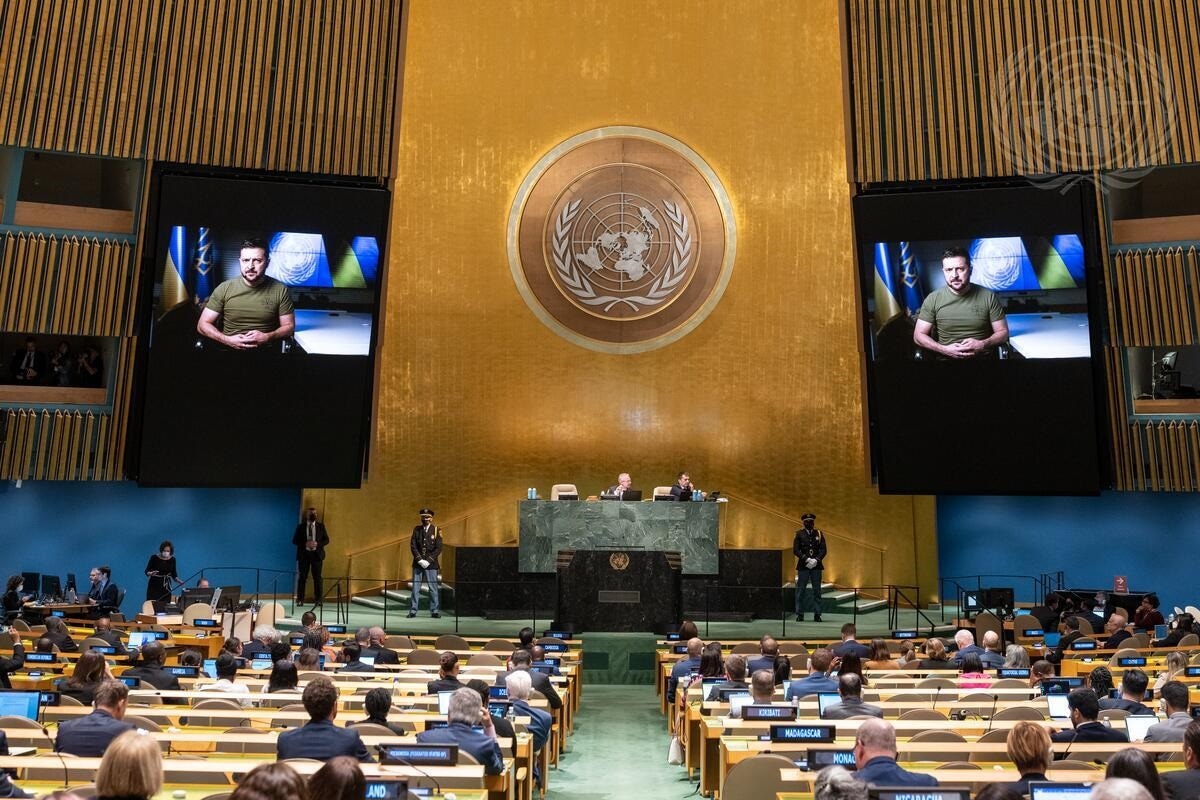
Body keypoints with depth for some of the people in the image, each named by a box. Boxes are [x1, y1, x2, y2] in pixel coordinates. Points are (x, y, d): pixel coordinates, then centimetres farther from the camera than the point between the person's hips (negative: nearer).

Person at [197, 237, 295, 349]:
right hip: (230, 348, 1)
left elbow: (289, 327, 6)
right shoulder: (224, 289, 4)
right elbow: (202, 325, 6)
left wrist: (267, 337, -12)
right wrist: (227, 340, -10)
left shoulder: (280, 290, 1)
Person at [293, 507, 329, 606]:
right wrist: (305, 544, -14)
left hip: (317, 554, 0)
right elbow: (295, 540, 2)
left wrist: (317, 544, -12)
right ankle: (300, 599, 6)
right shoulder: (301, 526, 6)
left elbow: (326, 540, 7)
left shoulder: (321, 526, 8)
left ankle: (318, 599, 3)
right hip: (304, 554, 0)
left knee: (317, 578, -1)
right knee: (302, 577, 1)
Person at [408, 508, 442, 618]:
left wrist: (429, 560, -12)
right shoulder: (416, 529, 6)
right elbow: (413, 546, 1)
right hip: (418, 563, 2)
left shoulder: (436, 530, 0)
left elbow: (438, 548, -4)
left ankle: (435, 611, 6)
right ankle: (412, 611, 8)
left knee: (433, 588, 0)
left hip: (431, 564, -2)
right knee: (415, 587, 3)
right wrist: (420, 560, -10)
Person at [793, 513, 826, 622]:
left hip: (816, 566, 1)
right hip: (803, 566, -1)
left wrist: (816, 560, -12)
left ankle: (817, 614, 9)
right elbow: (795, 550, -3)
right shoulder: (799, 534, 4)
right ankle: (800, 614, 7)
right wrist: (807, 559, -13)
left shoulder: (819, 534, 8)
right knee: (801, 591, 1)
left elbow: (824, 550, 3)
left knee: (817, 591, 3)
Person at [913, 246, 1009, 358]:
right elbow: (919, 336, 3)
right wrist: (944, 349, -11)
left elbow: (1003, 332, 8)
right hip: (946, 357, 0)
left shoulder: (989, 297, 3)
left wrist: (982, 345, -10)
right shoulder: (933, 299, 2)